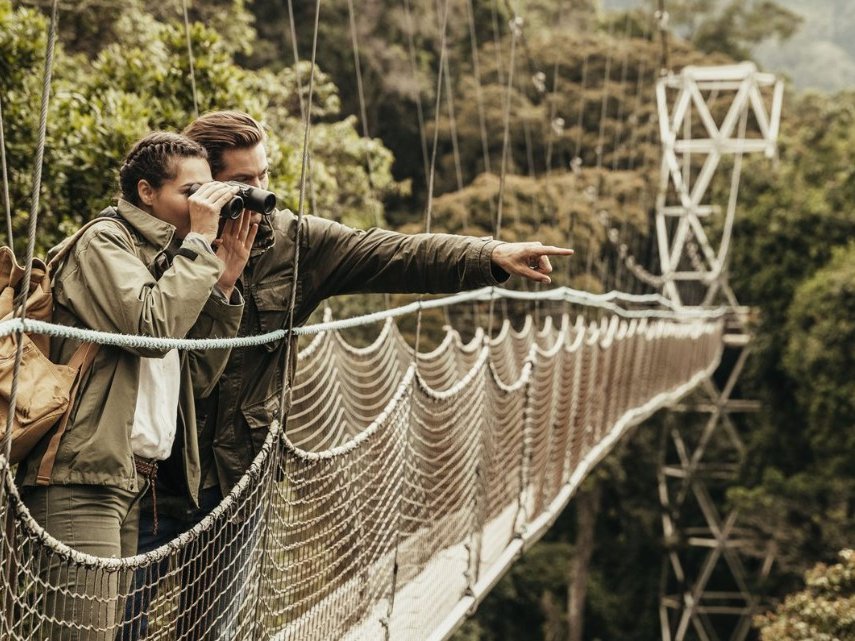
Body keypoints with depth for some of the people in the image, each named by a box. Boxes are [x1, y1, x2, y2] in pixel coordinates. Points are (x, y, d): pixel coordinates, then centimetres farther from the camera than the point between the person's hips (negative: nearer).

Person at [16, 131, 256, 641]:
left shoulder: (166, 261, 22)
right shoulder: (105, 242, -1)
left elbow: (198, 378, 16)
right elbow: (151, 326, -19)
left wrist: (224, 281, 8)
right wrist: (200, 241, -9)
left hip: (134, 481, 8)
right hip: (86, 474, -8)